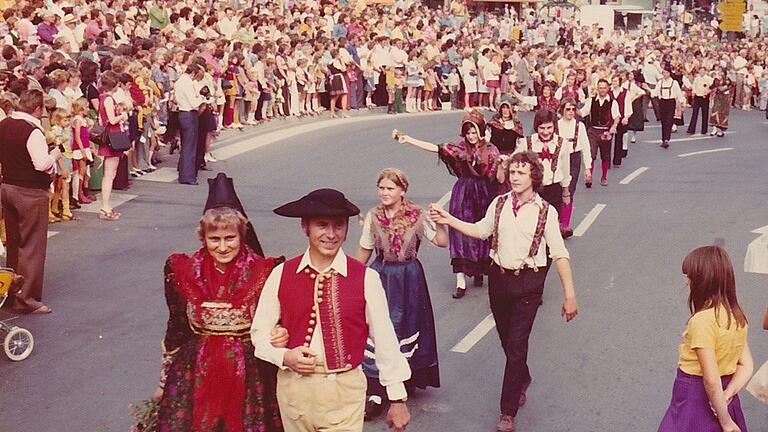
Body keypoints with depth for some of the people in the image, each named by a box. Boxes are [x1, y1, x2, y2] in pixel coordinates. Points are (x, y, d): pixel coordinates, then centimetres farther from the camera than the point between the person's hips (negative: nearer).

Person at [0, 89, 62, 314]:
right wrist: (54, 155, -8)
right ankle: (26, 297, -1)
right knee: (32, 244, -1)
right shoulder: (32, 131, -20)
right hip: (30, 193, -8)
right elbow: (43, 164, -26)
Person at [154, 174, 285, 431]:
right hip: (194, 377, 1)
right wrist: (164, 382, 12)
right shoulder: (183, 272, -2)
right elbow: (175, 330, 8)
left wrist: (281, 337, -22)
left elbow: (278, 326, 1)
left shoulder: (264, 272, -8)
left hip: (249, 379, -1)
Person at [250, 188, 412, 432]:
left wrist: (397, 399, 2)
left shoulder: (366, 279, -9)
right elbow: (259, 331, 6)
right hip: (294, 390, 2)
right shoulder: (281, 275, -3)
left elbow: (385, 340, -2)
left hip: (345, 392, -2)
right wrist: (284, 357, -13)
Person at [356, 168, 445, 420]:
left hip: (409, 278, -1)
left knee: (406, 326, 12)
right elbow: (364, 251, 9)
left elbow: (441, 242, -7)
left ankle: (407, 380, 33)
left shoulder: (417, 215, -7)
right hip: (381, 277, 1)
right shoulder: (373, 217, -2)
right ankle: (375, 394, -3)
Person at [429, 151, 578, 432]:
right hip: (499, 278, 4)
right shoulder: (499, 204, 2)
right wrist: (449, 221, 7)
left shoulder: (545, 211, -9)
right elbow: (481, 231, 17)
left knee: (516, 344, -5)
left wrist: (569, 294, -11)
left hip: (528, 283, -4)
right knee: (506, 340, 17)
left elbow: (559, 254, -8)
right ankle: (522, 381, 46)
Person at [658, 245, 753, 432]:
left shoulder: (702, 320, -22)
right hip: (720, 402, 8)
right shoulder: (738, 315, 3)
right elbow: (747, 367, 5)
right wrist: (727, 395, -8)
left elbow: (711, 380, -22)